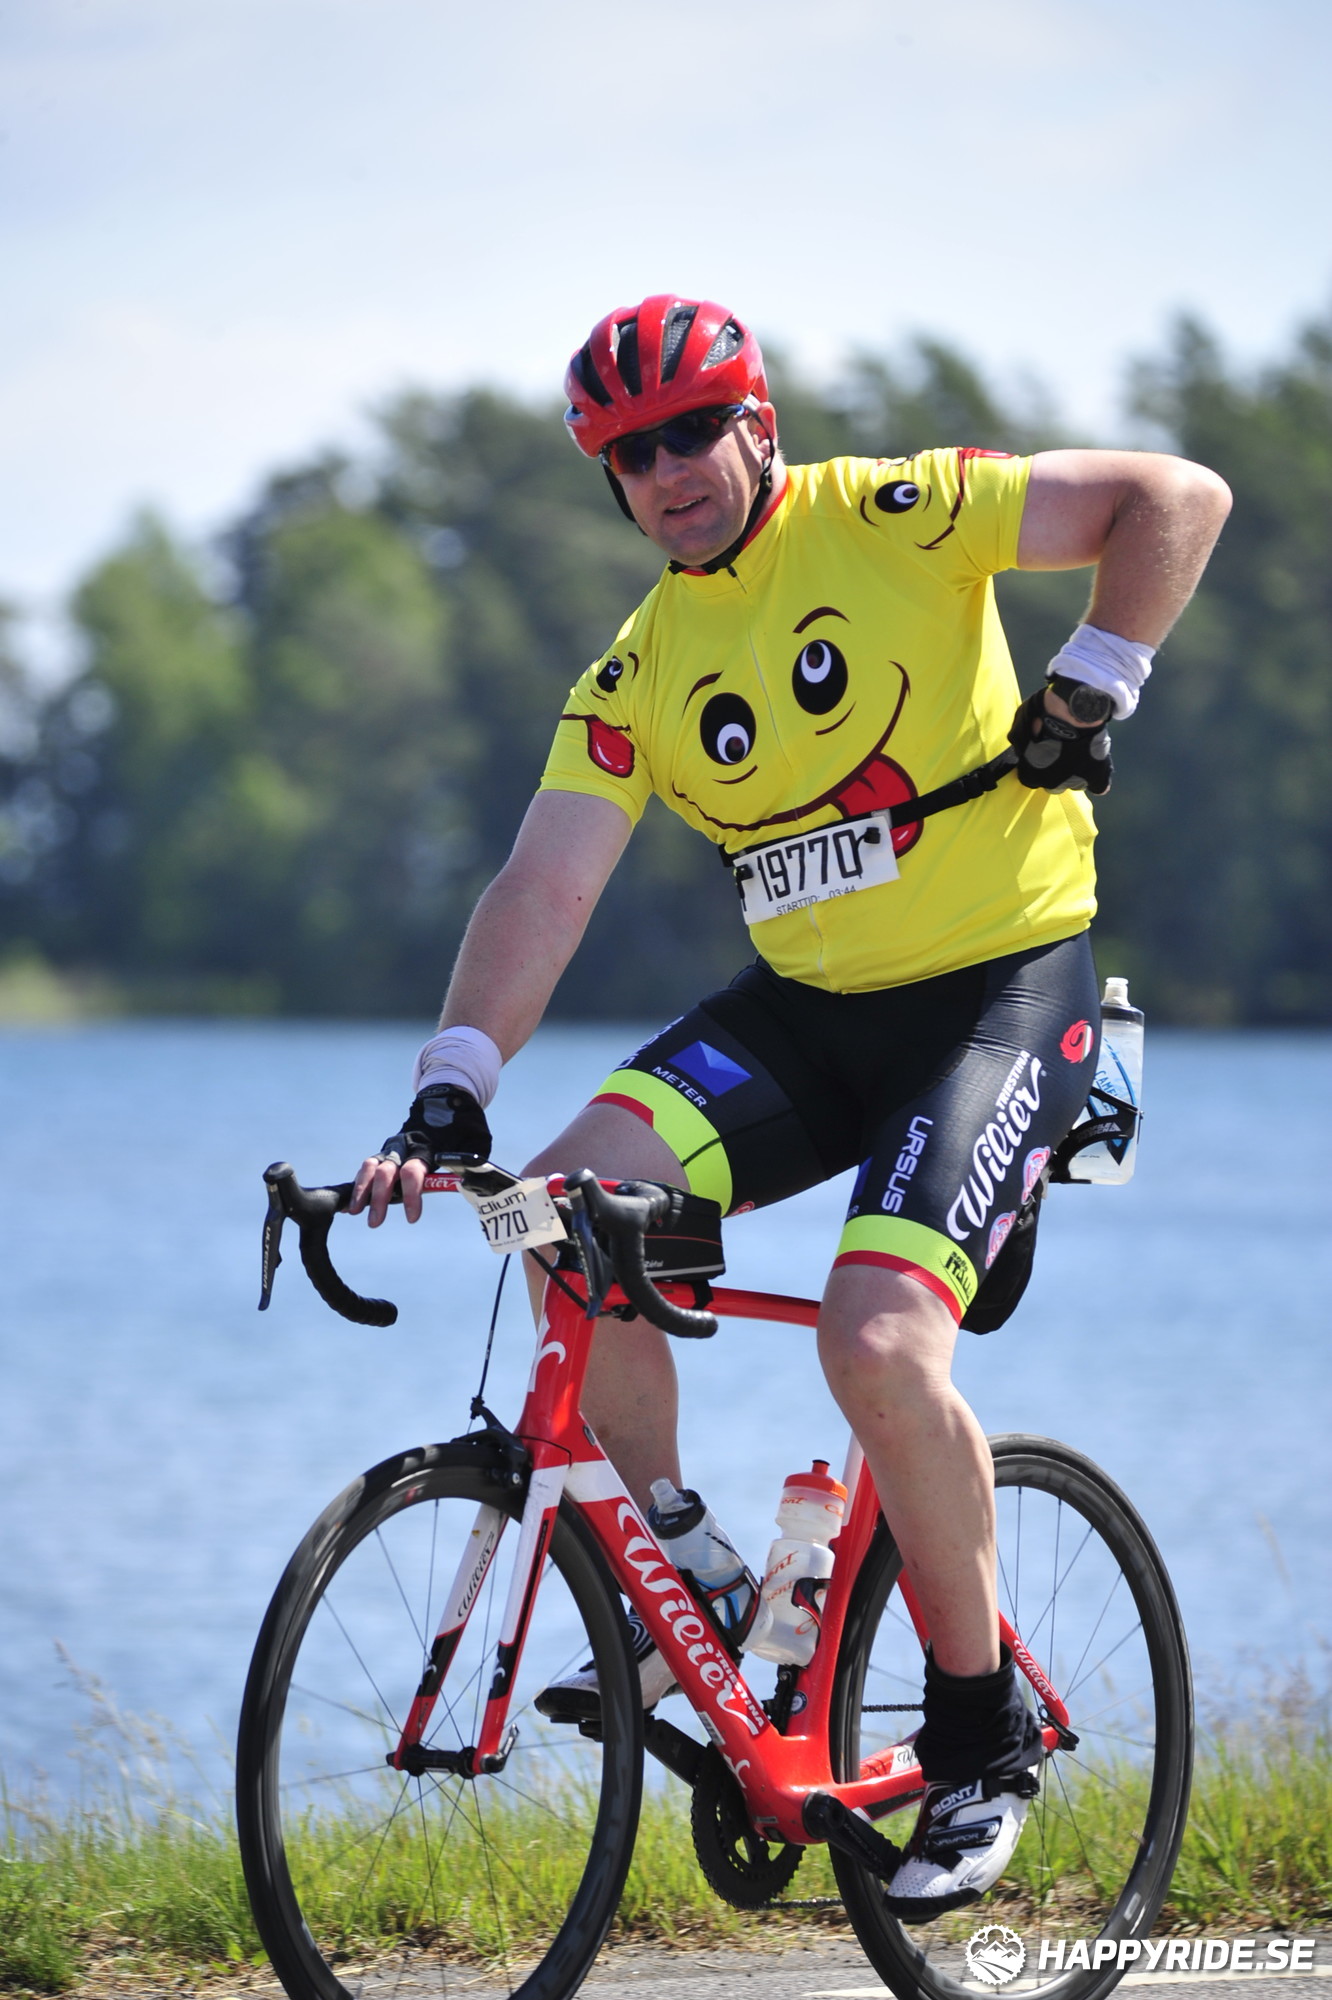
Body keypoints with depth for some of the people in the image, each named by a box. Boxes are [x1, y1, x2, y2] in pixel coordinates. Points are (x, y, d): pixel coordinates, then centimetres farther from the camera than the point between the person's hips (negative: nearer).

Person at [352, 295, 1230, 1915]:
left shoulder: (891, 519, -8)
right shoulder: (636, 674, 4)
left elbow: (1177, 498, -10)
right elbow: (543, 888, -3)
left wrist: (1090, 692, -16)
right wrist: (449, 1095, -15)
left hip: (1003, 989, -5)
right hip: (806, 1004, 6)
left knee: (877, 1339, -25)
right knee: (569, 1208, -18)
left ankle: (984, 1732, -6)